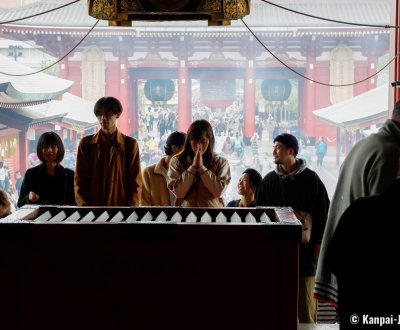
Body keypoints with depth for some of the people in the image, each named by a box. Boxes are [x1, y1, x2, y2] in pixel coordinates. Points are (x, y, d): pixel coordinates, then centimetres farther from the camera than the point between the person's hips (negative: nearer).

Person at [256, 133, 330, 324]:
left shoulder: (310, 179, -2)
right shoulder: (269, 180, 8)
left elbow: (323, 212, -1)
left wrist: (319, 242, -4)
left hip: (303, 246, -3)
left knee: (305, 299, 3)